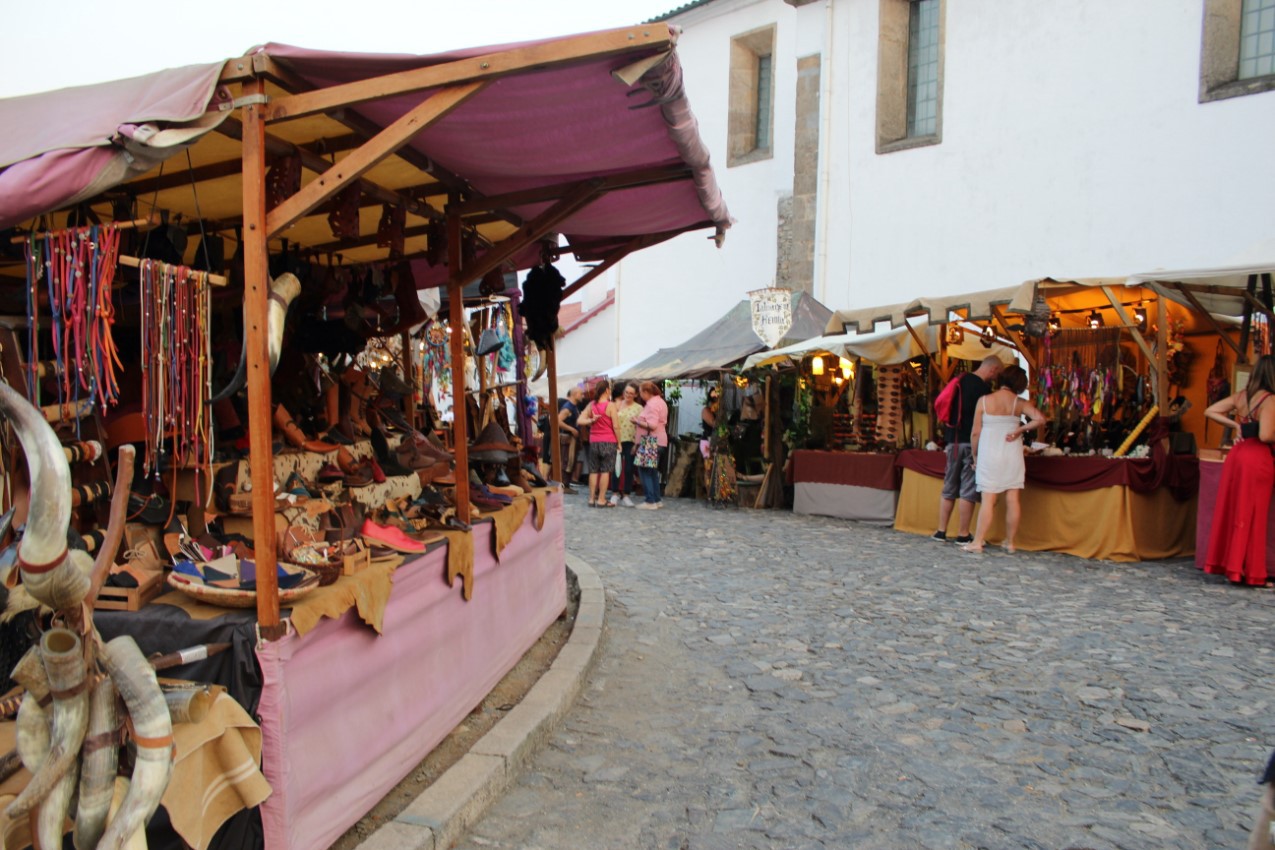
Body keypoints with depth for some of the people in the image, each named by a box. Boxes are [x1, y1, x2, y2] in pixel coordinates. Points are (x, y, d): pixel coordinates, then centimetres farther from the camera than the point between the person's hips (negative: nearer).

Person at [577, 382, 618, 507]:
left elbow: (579, 421, -2)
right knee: (605, 471, 0)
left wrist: (591, 420, -4)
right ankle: (601, 500, -1)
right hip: (608, 441, -4)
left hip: (593, 441, 4)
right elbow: (615, 426, -10)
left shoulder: (591, 405, 5)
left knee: (593, 471, 9)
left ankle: (592, 498, 11)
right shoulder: (611, 405, -9)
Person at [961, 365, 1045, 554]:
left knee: (988, 500, -1)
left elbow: (975, 432, -3)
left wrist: (975, 455, 9)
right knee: (1013, 499, 6)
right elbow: (1040, 419, -15)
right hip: (1012, 453, 1)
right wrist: (1020, 430, -2)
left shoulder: (984, 400, -4)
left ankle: (978, 542, -2)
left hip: (989, 453, -1)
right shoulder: (1020, 403, -1)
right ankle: (1010, 543, 12)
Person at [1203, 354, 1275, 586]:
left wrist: (1234, 425, 7)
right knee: (1253, 516, 1)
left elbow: (1210, 412, 9)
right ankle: (1250, 571, 8)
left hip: (1237, 454, 6)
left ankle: (1224, 562, 19)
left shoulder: (1240, 396, 5)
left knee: (1230, 510, 12)